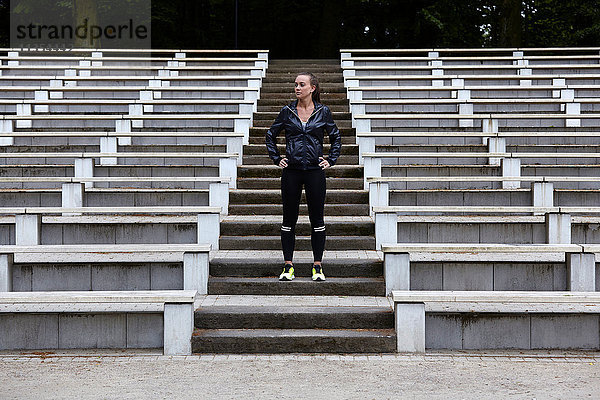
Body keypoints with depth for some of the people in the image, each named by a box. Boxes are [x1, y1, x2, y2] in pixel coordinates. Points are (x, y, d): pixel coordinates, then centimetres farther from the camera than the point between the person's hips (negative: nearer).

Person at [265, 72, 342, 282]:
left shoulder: (323, 112, 3)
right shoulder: (287, 111, 3)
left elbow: (336, 138, 15)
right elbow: (270, 136, 15)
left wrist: (330, 160, 7)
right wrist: (276, 159, 8)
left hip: (315, 171, 0)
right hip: (291, 171, 1)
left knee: (317, 219, 3)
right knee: (289, 219, 3)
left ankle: (318, 266, 10)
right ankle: (288, 266, 10)